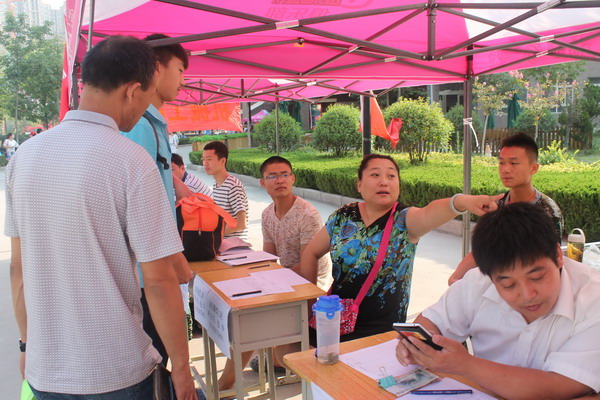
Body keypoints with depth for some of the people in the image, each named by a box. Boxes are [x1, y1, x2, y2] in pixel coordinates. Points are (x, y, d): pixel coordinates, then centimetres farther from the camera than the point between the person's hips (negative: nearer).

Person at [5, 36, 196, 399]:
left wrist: (29, 343, 16)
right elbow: (159, 279, -18)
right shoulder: (131, 161, -18)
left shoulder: (25, 155, -2)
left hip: (46, 369, 5)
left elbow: (19, 266, 5)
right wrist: (181, 366, -8)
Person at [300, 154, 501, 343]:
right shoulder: (343, 217, 0)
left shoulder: (404, 220, -9)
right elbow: (311, 253, 13)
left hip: (383, 330, -3)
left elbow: (429, 213, -33)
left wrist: (462, 201, -54)